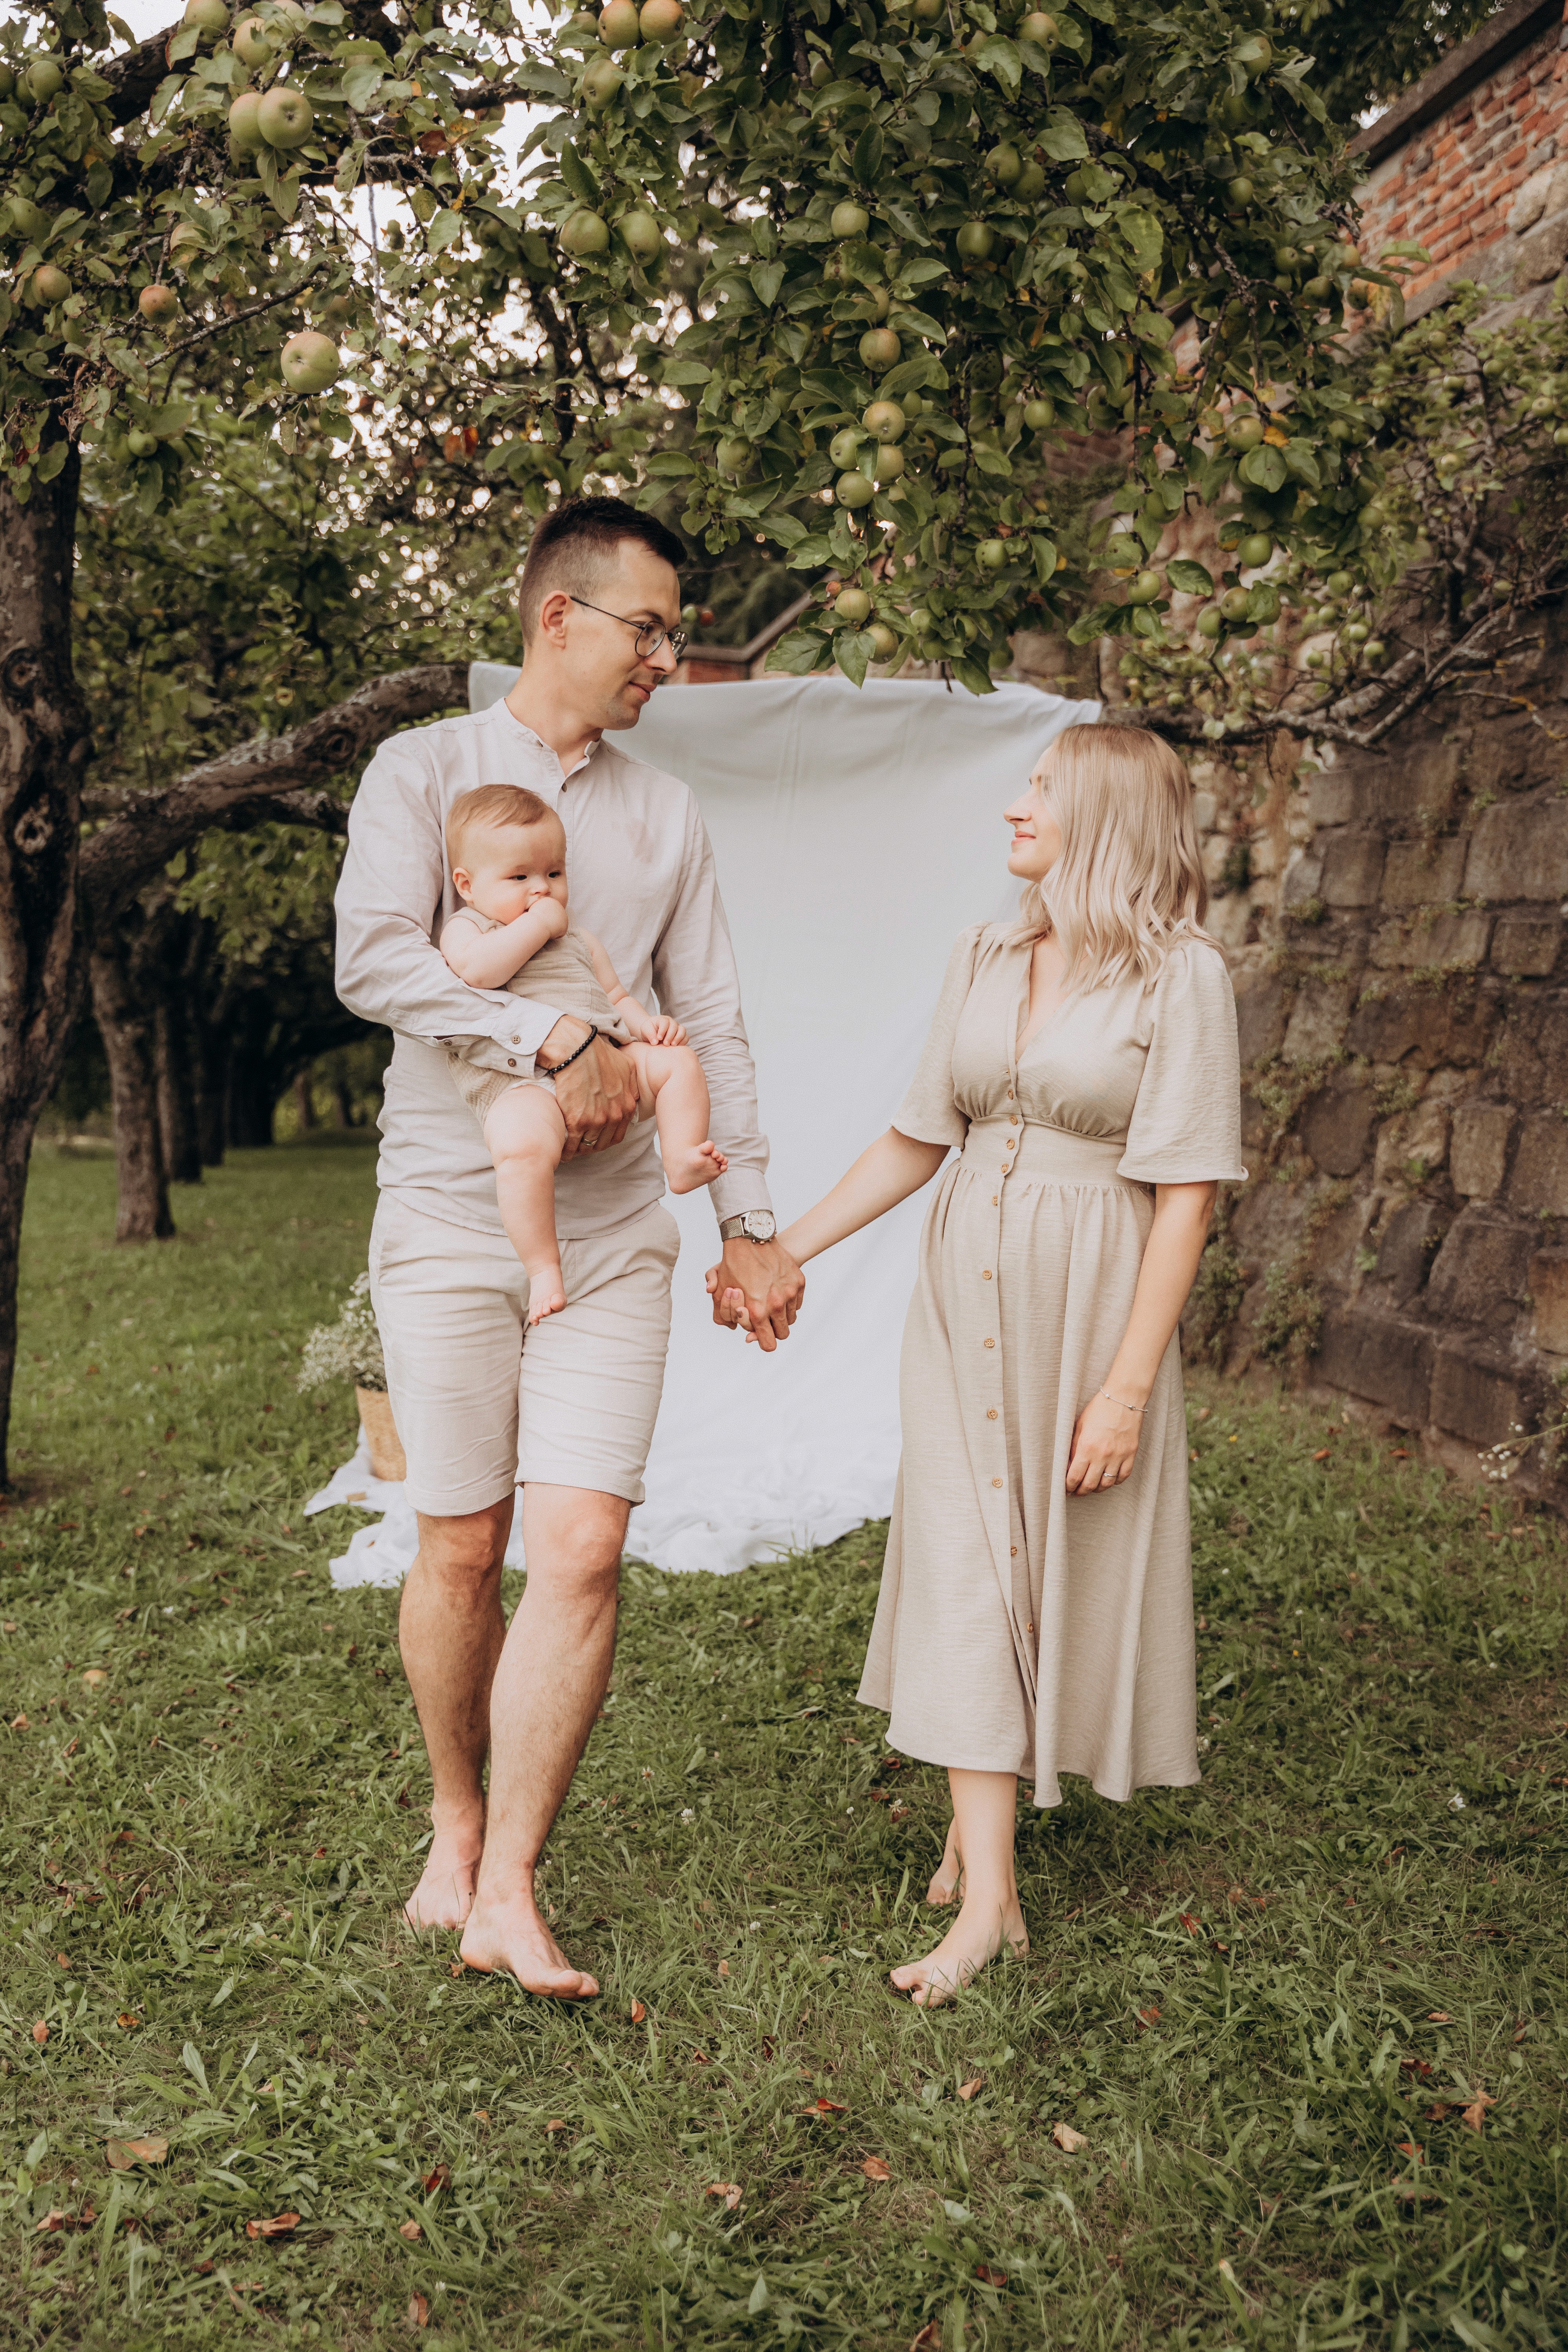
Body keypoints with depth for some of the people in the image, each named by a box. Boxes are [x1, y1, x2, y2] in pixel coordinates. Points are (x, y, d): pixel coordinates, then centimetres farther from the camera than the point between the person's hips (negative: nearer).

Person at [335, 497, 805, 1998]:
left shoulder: (664, 814, 12)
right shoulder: (424, 770, 1)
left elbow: (712, 1029, 14)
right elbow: (372, 962, -15)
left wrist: (749, 1223, 10)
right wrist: (555, 1038, -22)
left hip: (611, 1232, 3)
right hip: (450, 1218, -2)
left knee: (583, 1550, -6)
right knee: (461, 1548, 6)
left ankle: (509, 1897, 5)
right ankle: (455, 1829, 30)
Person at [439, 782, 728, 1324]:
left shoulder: (578, 939, 29)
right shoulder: (465, 928, 9)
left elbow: (616, 995, 32)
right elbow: (476, 969, -14)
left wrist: (645, 1023, 10)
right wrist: (538, 923, -7)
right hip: (523, 1081, -7)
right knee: (524, 1145, -36)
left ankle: (681, 1160, -5)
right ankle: (543, 1267, -26)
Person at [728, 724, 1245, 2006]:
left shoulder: (1181, 976, -9)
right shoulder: (986, 956, 7)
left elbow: (1185, 1195, -11)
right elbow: (919, 1137, 12)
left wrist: (1129, 1385, -15)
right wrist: (784, 1249, 9)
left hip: (1091, 1299, -4)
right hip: (965, 1286, 4)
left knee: (1068, 1557, 6)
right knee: (966, 1561, 0)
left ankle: (980, 1809, 28)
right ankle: (988, 1890, 7)